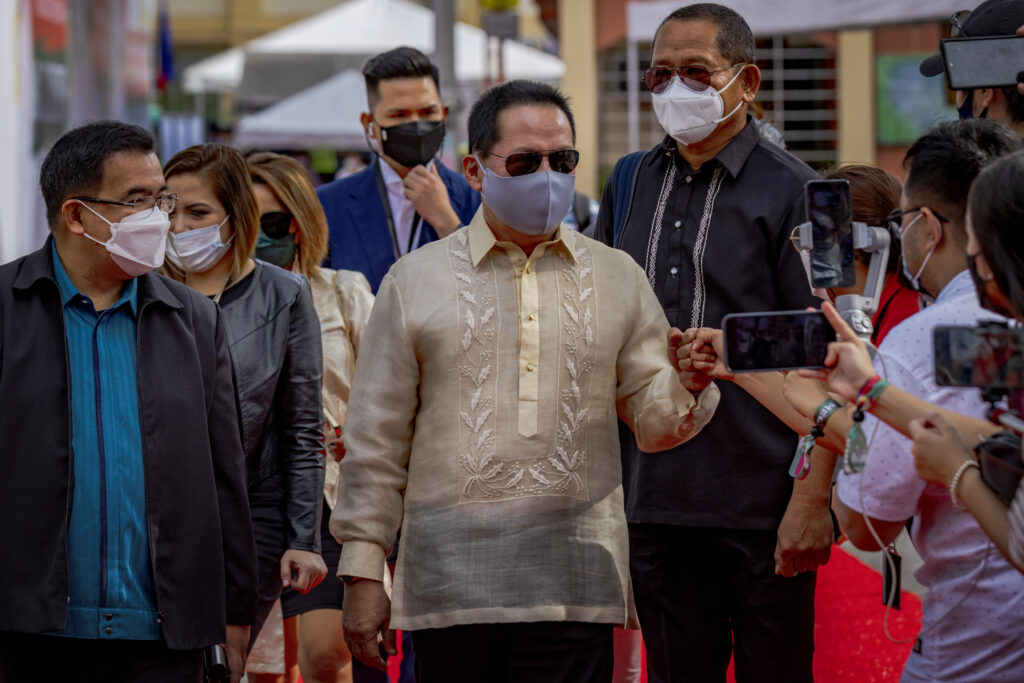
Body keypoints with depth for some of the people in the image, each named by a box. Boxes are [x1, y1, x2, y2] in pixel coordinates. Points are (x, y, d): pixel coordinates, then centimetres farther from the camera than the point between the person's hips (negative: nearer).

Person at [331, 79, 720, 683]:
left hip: (574, 586, 1)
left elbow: (655, 422, 9)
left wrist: (687, 382, -14)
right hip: (449, 588, -1)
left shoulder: (618, 279, 12)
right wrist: (363, 573, 4)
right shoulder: (416, 281, 7)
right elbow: (377, 441, 7)